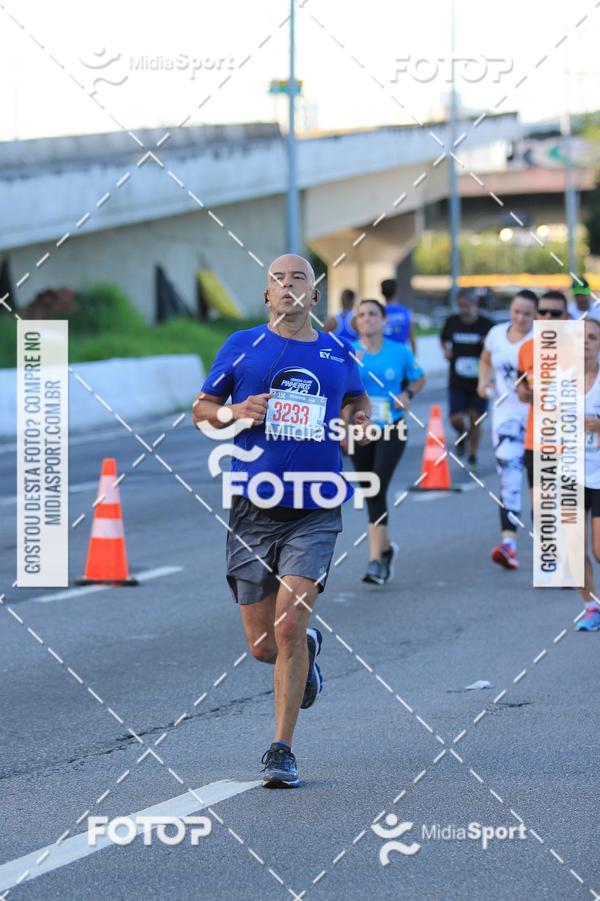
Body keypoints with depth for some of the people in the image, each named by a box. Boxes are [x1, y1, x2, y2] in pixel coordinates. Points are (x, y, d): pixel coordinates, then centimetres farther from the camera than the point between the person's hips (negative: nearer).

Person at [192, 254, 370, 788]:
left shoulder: (339, 355, 10)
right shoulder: (242, 346, 5)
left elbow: (358, 400, 30)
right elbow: (201, 409, 11)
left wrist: (360, 422, 7)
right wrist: (233, 413, -10)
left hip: (315, 511, 0)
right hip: (253, 508, 1)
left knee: (289, 628, -15)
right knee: (262, 646, 4)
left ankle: (282, 750, -5)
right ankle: (307, 649, 41)